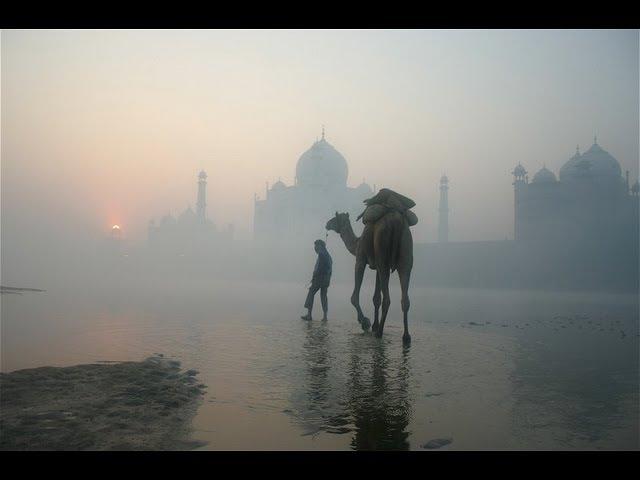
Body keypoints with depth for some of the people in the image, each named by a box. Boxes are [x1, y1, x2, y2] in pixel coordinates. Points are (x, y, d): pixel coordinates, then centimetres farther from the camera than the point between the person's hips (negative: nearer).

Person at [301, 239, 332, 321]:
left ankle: (309, 314, -5)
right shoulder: (328, 255, 18)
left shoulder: (321, 254, -9)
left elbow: (318, 267, -18)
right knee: (323, 296, 9)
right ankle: (325, 316, 4)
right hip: (326, 279, 8)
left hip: (319, 278, -8)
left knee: (311, 293, -2)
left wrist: (313, 277, -13)